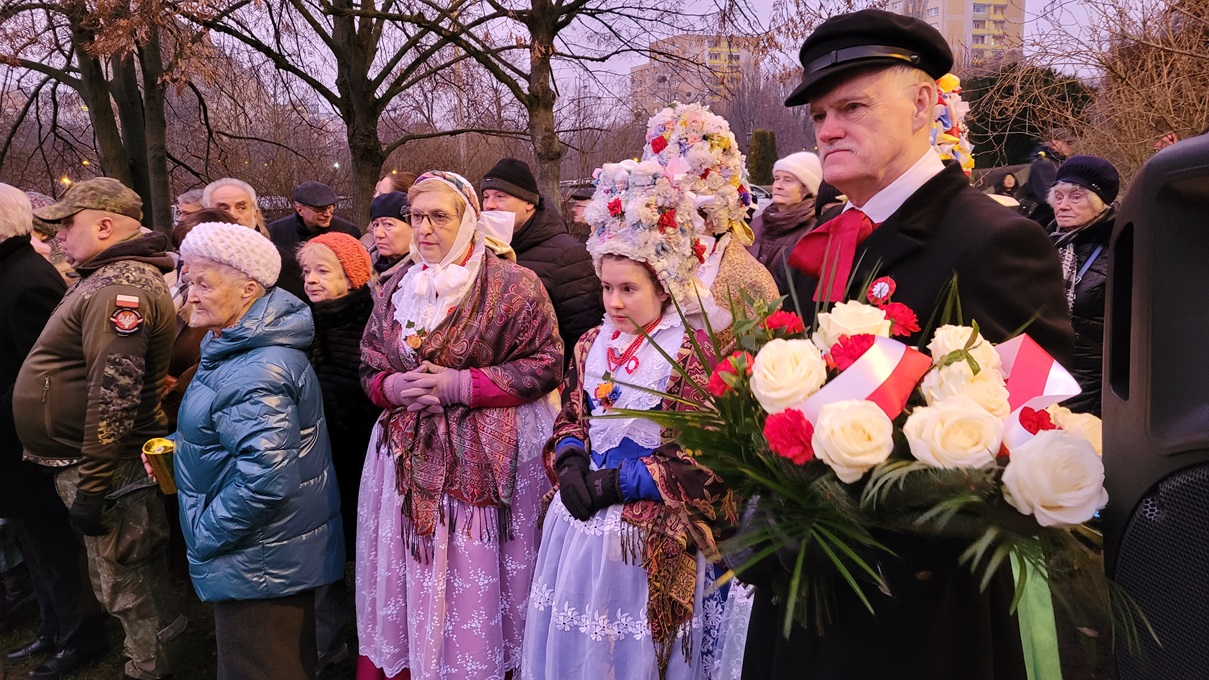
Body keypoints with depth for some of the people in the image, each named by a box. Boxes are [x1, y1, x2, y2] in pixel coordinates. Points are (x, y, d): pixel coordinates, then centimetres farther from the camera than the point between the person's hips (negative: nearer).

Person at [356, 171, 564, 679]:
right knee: (409, 577, 11)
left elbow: (547, 366, -10)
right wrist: (392, 387, -8)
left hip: (488, 460, -4)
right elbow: (369, 369, 16)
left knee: (475, 579, 3)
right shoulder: (395, 289, 10)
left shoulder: (513, 285, -7)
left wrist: (461, 385, -16)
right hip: (409, 456, 5)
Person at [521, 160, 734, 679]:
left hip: (651, 529, -5)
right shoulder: (592, 344, 6)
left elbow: (698, 459, -16)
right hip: (582, 518, 6)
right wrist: (572, 466, -8)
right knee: (573, 638, 18)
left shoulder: (692, 352, -13)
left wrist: (616, 483, -18)